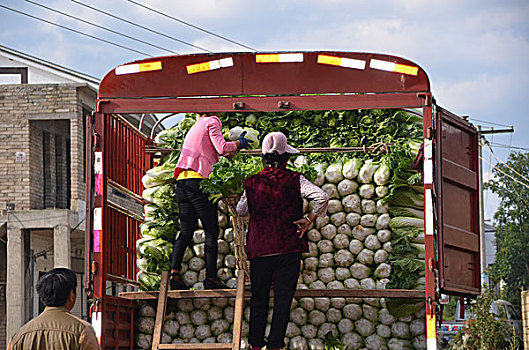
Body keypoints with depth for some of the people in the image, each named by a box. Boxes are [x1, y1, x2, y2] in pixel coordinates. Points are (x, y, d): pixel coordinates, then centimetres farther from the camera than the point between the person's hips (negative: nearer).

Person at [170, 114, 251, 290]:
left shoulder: (196, 126, 29)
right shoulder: (212, 122, 4)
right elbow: (221, 147, -11)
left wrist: (233, 150, 34)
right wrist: (238, 143, 7)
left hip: (182, 181, 8)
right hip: (198, 180, -8)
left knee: (185, 232, 6)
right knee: (211, 232, -5)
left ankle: (174, 272, -8)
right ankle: (211, 277, -10)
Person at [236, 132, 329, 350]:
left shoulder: (251, 182, 1)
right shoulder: (295, 180, -5)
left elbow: (240, 211, 12)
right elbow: (322, 197, -16)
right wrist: (309, 219, -5)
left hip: (259, 249, 2)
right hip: (288, 248, -2)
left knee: (258, 299, 12)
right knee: (283, 298, 2)